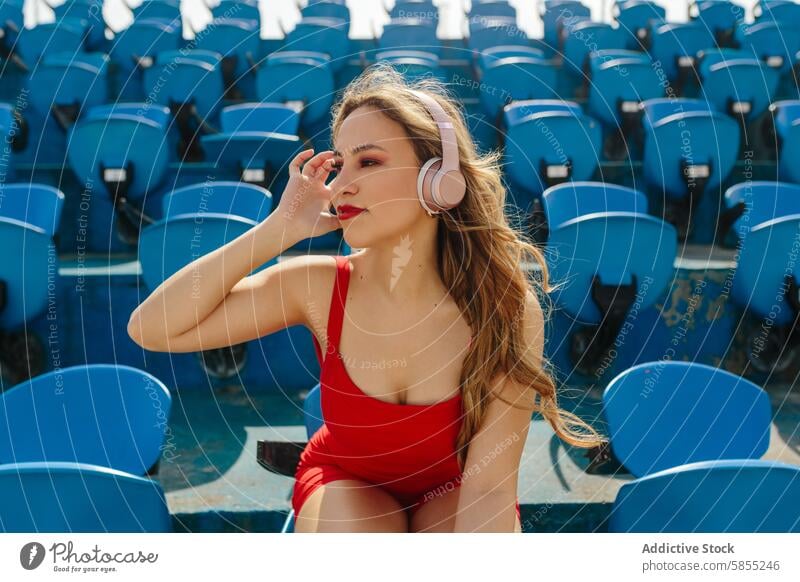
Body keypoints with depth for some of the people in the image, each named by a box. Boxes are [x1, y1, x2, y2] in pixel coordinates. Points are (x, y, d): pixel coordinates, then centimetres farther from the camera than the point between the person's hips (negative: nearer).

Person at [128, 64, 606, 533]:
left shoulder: (506, 309, -26)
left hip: (452, 486, 0)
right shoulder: (317, 287, -22)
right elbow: (153, 329, -24)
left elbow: (488, 488, -25)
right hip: (347, 480, 1)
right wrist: (281, 227, -30)